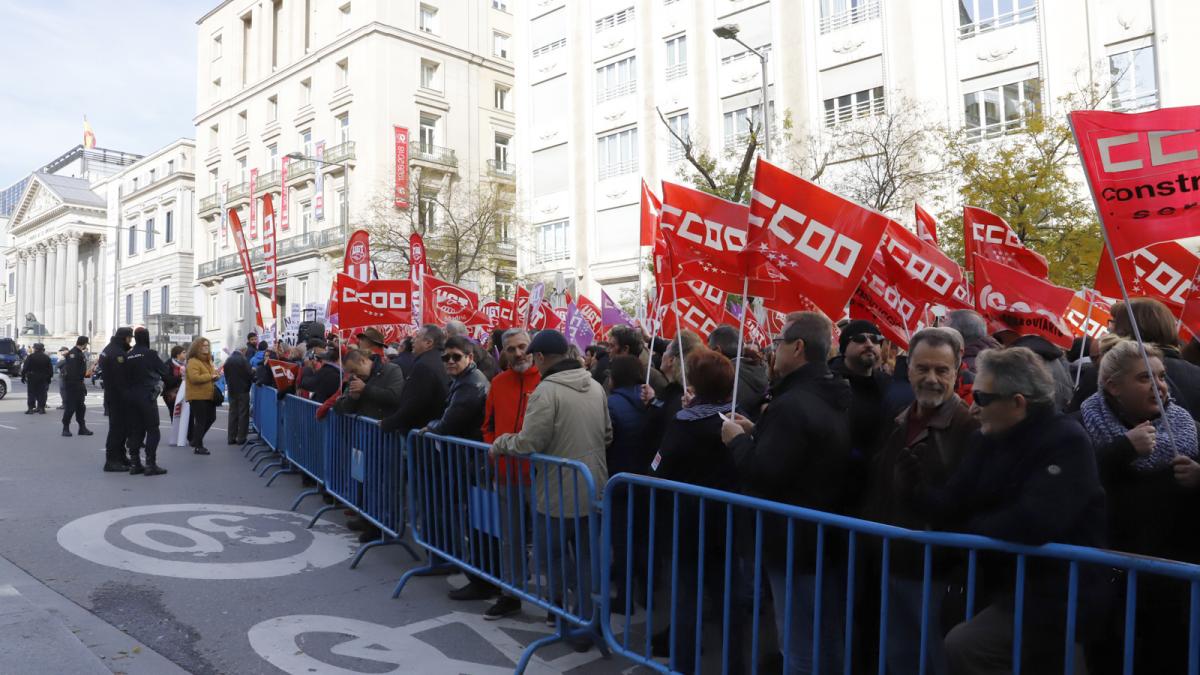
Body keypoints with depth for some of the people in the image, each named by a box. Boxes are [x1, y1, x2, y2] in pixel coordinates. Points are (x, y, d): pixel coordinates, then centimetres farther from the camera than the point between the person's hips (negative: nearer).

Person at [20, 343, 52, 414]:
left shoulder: (30, 357, -6)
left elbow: (25, 367, -9)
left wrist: (23, 376, -3)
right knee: (42, 393, 4)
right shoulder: (46, 358, 4)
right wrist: (49, 378, 11)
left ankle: (30, 408, 0)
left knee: (31, 393, 3)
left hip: (32, 378, -2)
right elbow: (50, 369, 6)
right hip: (43, 379, 2)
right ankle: (41, 408, 2)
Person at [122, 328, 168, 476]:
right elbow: (164, 369, -2)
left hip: (131, 396, 6)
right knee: (153, 430, -2)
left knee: (135, 430, 11)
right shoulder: (150, 353, -10)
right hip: (147, 395, -6)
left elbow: (125, 377, 8)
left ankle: (134, 464, 13)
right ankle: (150, 464, -7)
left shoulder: (128, 356, 6)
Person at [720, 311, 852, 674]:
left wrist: (737, 439, -9)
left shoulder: (792, 405, -24)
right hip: (831, 537, 10)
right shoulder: (836, 398, 8)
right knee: (830, 644, 22)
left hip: (797, 543, -10)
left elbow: (762, 475, -25)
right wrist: (756, 433, 10)